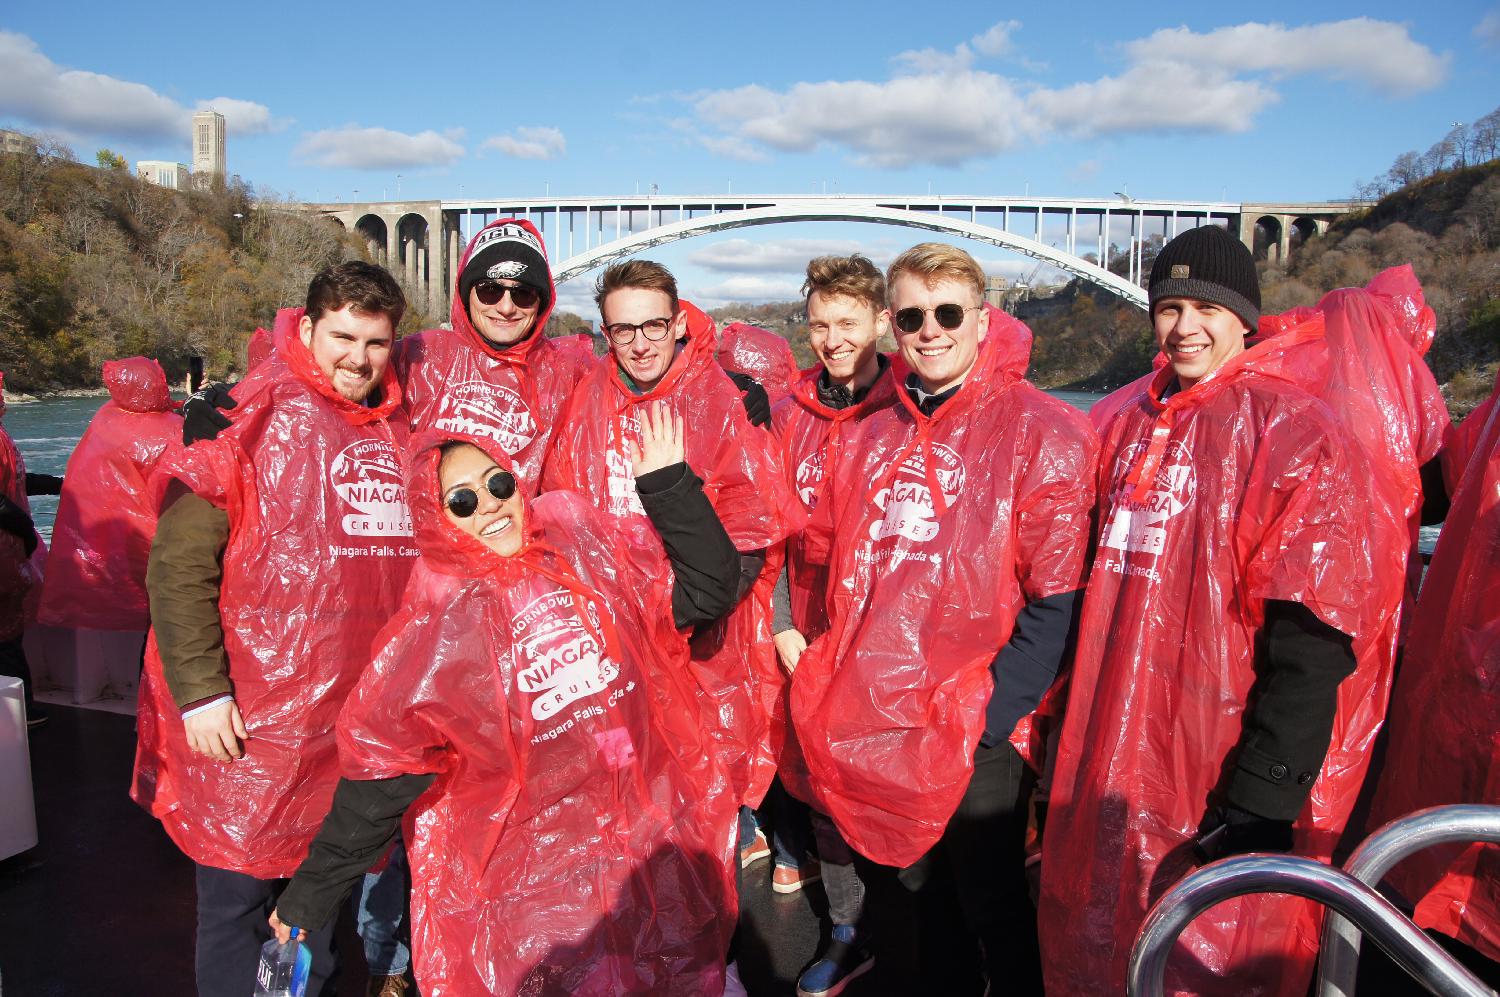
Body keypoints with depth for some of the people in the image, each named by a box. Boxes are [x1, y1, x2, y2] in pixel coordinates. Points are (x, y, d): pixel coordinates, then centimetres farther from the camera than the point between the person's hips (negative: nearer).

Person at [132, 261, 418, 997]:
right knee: (239, 901, 9)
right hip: (251, 728, -5)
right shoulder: (256, 421, -9)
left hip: (362, 727, 5)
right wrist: (199, 691, -16)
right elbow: (178, 564, -12)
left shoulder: (396, 438, 8)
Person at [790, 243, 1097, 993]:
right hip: (872, 727, 5)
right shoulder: (869, 438, 6)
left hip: (975, 734, -5)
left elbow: (1057, 603, -14)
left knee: (993, 907, 12)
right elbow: (826, 561, 16)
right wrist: (832, 672, 7)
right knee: (925, 895, 23)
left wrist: (983, 714, -17)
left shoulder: (1039, 433, -11)